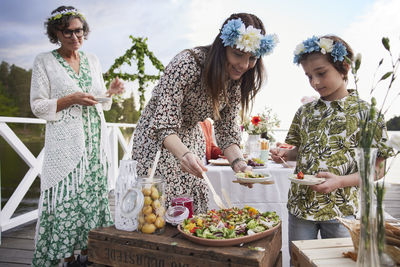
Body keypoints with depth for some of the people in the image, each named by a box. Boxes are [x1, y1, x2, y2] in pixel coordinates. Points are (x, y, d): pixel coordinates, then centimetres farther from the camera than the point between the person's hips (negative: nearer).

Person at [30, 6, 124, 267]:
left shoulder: (93, 60, 15)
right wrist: (72, 99, -14)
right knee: (67, 198, -3)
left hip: (95, 140, 4)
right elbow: (37, 106, -2)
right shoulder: (44, 61, 2)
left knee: (94, 194, 6)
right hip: (65, 144, -4)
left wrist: (112, 91, -1)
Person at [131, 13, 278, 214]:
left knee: (196, 206, 6)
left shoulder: (237, 81, -8)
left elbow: (226, 131, -4)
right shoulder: (187, 64, -28)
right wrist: (183, 154, -47)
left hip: (192, 140, 6)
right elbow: (164, 126, -29)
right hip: (157, 140, -5)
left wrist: (239, 163, -21)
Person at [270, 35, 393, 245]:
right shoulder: (305, 111, 6)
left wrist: (340, 181, -21)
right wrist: (285, 154, -4)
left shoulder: (365, 112, -7)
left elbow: (377, 168, -7)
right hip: (300, 204, 4)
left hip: (340, 209, -3)